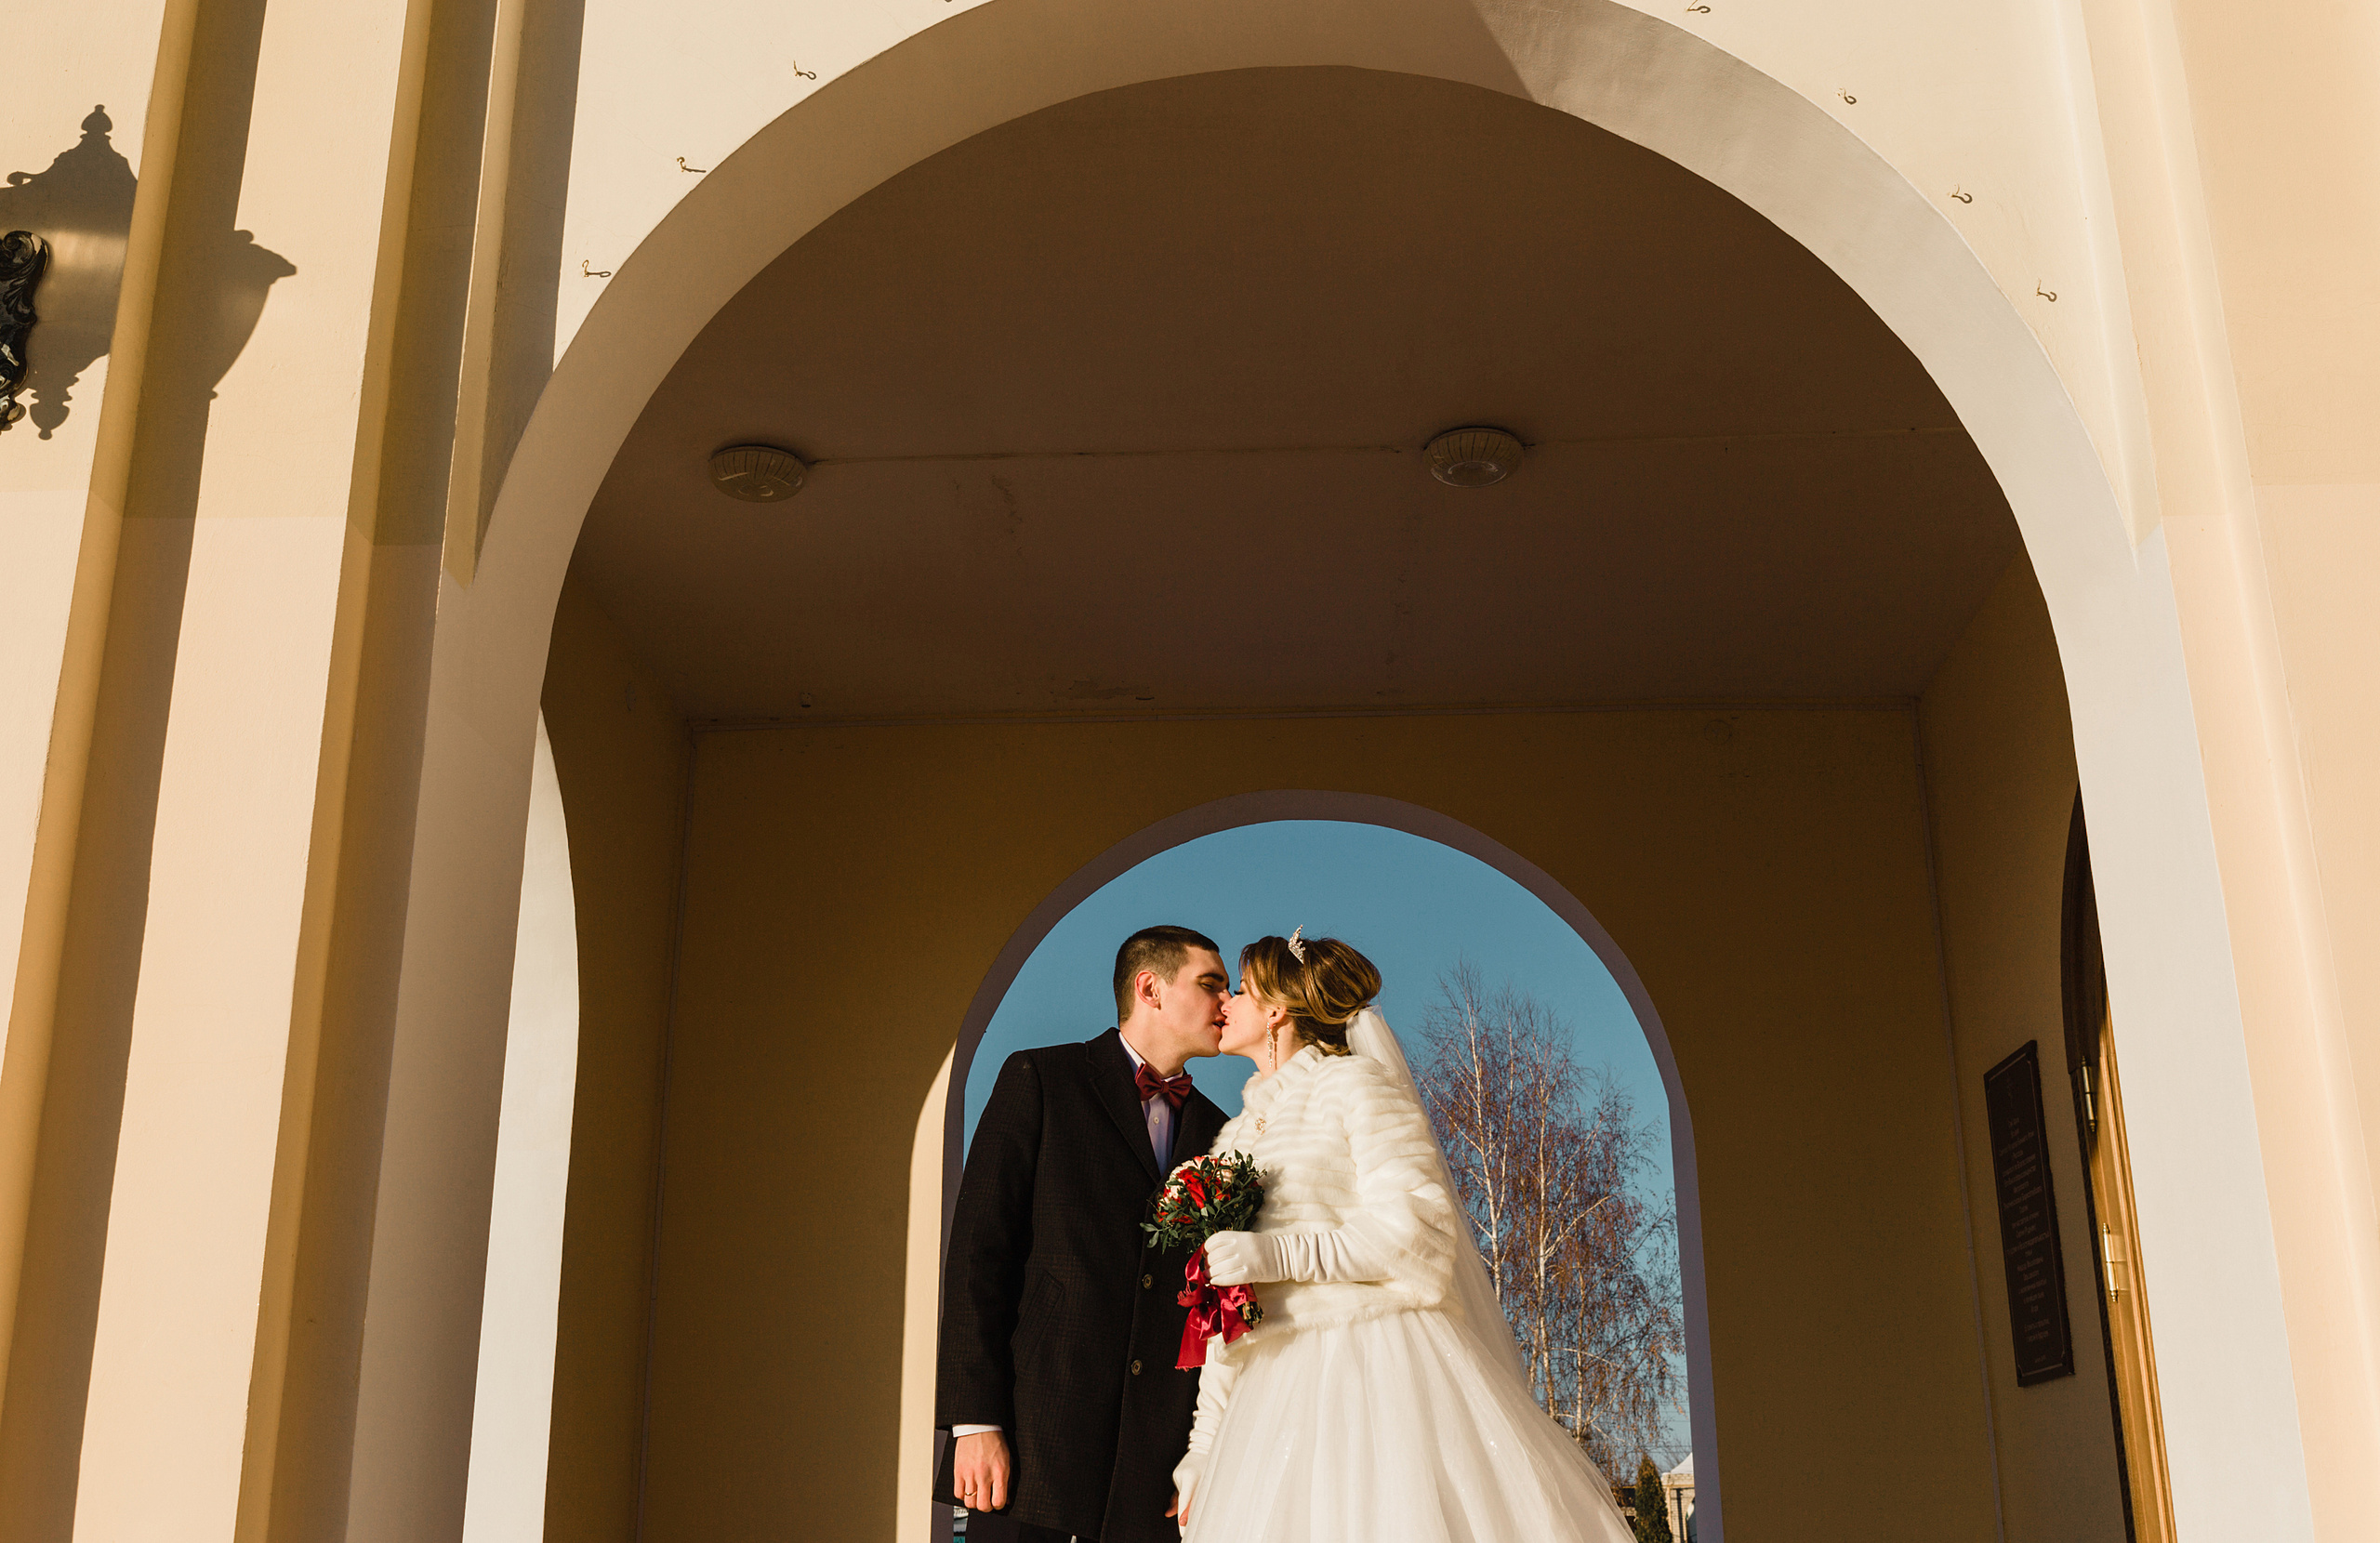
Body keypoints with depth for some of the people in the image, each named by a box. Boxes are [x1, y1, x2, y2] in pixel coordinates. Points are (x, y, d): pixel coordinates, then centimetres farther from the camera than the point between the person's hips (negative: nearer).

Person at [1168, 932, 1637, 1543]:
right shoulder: (1234, 1137, 20)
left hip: (1382, 1375, -6)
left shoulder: (1354, 1082, -1)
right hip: (1282, 1398, 6)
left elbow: (1418, 1229, -11)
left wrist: (1278, 1254, -17)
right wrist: (1203, 1447, 13)